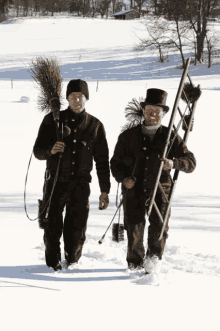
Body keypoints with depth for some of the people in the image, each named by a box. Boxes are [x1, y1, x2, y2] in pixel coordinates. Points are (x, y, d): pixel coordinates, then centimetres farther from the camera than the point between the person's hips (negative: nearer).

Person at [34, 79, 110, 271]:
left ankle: (72, 263, 21)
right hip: (55, 182, -1)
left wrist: (105, 190, 7)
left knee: (77, 229, -2)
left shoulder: (95, 126, 10)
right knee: (52, 228, -3)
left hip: (80, 185, 1)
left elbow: (102, 161, 13)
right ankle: (53, 264, 15)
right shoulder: (53, 120, 6)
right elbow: (38, 151, 5)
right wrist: (50, 150, -18)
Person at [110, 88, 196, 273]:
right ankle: (135, 264, 16)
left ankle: (153, 259, 4)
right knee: (134, 230, -4)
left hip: (159, 190, 0)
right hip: (134, 190, 0)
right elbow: (116, 162, 14)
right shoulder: (128, 137, 8)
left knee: (159, 227, -15)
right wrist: (123, 178, -7)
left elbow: (191, 163, 4)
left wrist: (174, 163, -17)